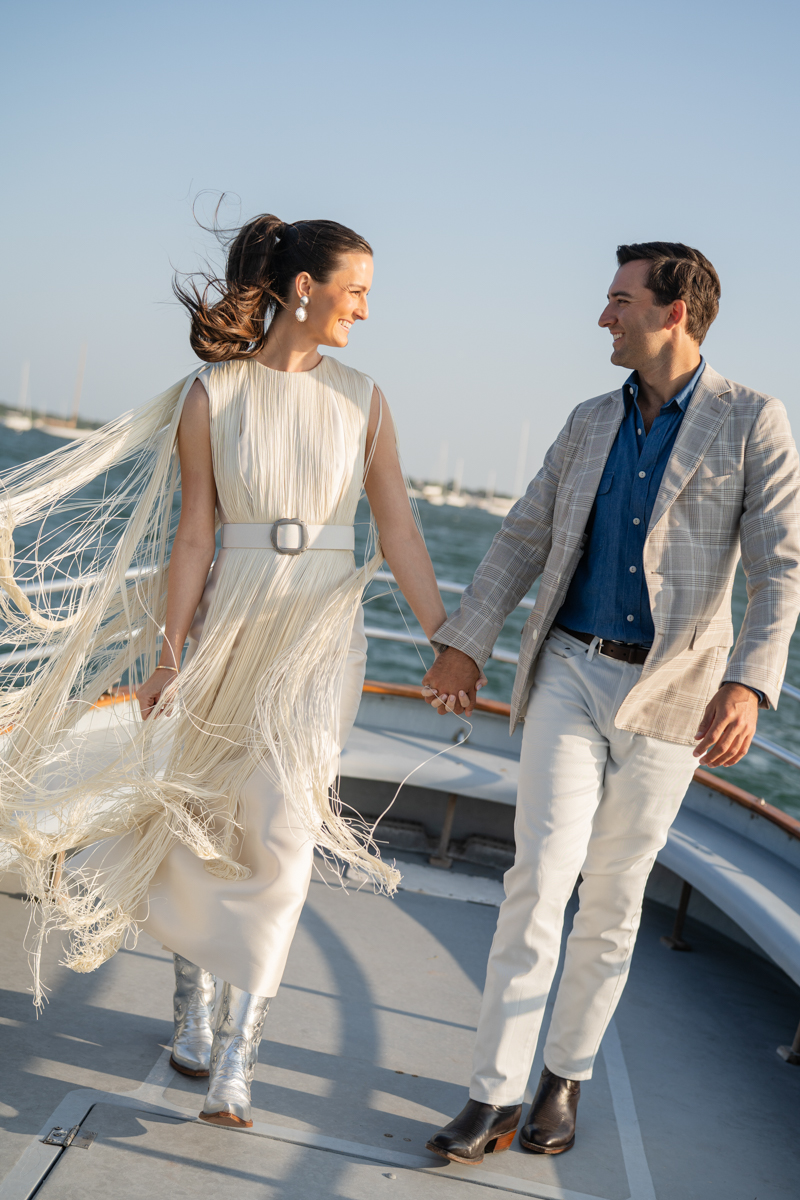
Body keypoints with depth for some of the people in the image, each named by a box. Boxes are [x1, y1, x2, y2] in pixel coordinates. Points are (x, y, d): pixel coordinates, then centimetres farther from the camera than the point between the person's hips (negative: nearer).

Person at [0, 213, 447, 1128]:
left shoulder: (361, 399, 3)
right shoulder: (211, 395, -2)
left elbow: (399, 534, 2)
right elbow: (192, 537, -3)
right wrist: (169, 655, -7)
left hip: (321, 638, 1)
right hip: (228, 626, 0)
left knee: (279, 837, -8)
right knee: (201, 824, 9)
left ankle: (236, 1056, -1)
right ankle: (194, 1006, 32)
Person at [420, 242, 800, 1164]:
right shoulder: (590, 422, 8)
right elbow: (524, 538, 13)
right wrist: (465, 642, 6)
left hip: (670, 693, -2)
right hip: (571, 673, 2)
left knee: (614, 895, 8)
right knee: (540, 874, -9)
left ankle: (566, 1076, 26)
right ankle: (495, 1094, -3)